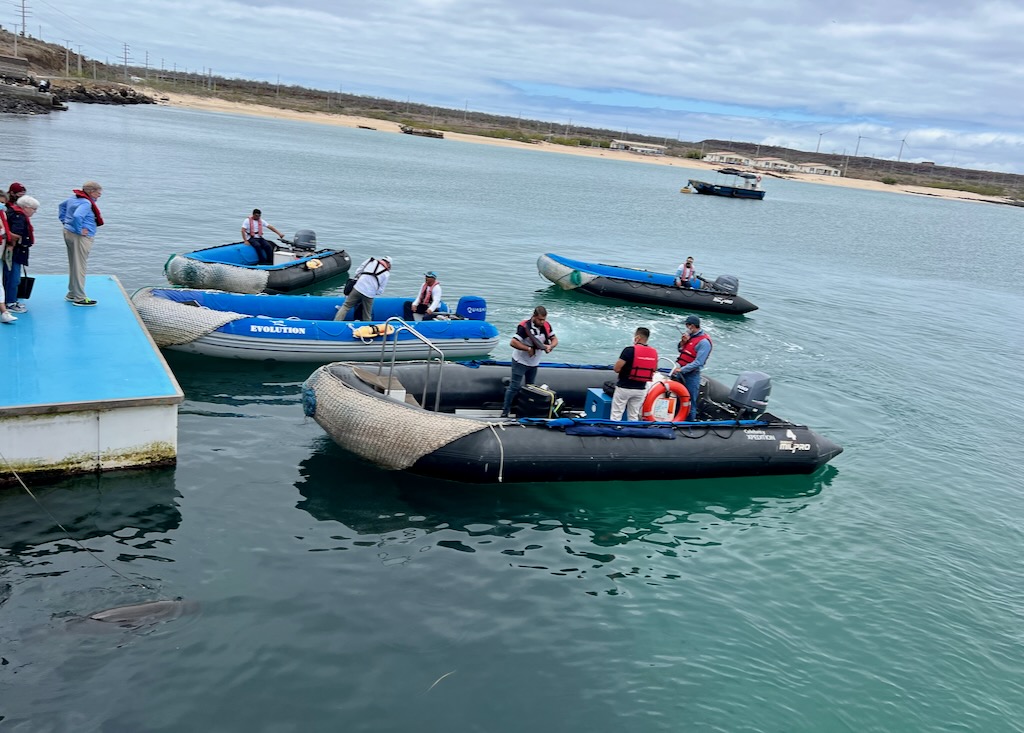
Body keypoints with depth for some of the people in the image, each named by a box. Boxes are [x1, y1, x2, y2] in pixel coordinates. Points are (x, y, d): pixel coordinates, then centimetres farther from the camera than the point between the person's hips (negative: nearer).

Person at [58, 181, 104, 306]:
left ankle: (72, 294, 29)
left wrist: (64, 220, 20)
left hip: (68, 232, 10)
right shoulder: (86, 203, -21)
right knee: (80, 267, -3)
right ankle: (79, 298, 3)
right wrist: (80, 230, -23)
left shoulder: (74, 197, 9)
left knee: (73, 265, 19)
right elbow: (77, 216, -37)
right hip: (81, 238, -10)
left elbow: (62, 206, 25)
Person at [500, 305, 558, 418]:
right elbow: (513, 342, -28)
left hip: (534, 363, 7)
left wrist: (550, 346, -17)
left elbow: (555, 339, 5)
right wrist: (529, 349, -27)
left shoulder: (546, 326, -5)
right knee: (515, 387, -7)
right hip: (520, 361, -7)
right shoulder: (524, 326, -25)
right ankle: (505, 411, 1)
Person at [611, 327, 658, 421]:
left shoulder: (629, 350, -16)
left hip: (624, 387, -5)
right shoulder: (654, 352, 0)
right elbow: (654, 369, 13)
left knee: (616, 415, 4)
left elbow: (617, 369, -16)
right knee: (634, 416, 15)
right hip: (640, 389, 5)